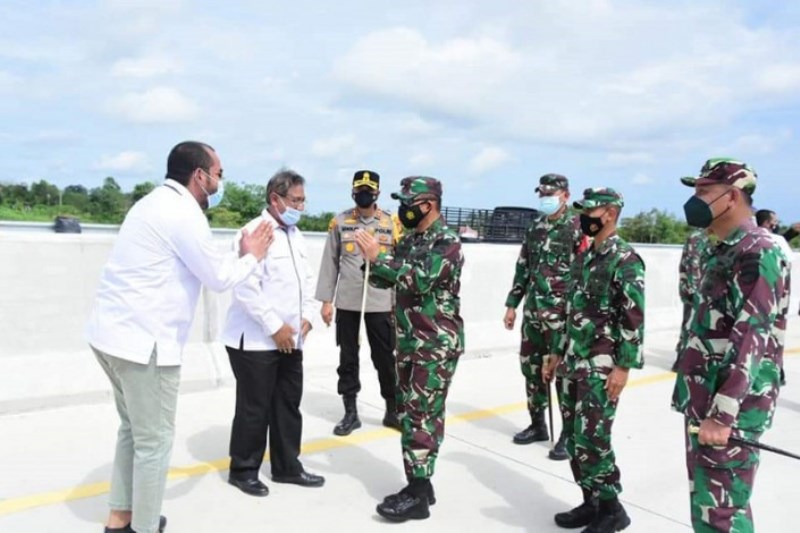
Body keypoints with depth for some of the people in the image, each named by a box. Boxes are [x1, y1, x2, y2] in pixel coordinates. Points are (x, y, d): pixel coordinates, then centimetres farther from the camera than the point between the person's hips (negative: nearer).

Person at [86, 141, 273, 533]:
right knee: (155, 439, 3)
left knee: (134, 428, 21)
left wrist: (239, 255, 17)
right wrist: (251, 257, 6)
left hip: (113, 332, 10)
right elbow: (219, 278, -10)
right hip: (142, 340, -10)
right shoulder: (183, 212, -15)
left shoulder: (157, 203, 16)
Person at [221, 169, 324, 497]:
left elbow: (307, 278, 18)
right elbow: (246, 288, -22)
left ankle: (287, 466, 30)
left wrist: (307, 316, 4)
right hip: (256, 340, -8)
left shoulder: (296, 235, 13)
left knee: (289, 404, 15)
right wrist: (275, 327, -18)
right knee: (254, 408, 4)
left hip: (290, 339, 8)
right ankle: (243, 470, 23)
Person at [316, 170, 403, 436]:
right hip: (347, 302, 1)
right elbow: (330, 262, 5)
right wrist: (326, 300, 2)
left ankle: (392, 410, 26)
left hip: (380, 303, -1)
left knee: (385, 358, 8)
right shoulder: (340, 222, 2)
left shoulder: (391, 223, 0)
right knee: (348, 358, 10)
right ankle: (350, 413, 24)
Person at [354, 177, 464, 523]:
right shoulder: (411, 240, 11)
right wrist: (372, 259, -7)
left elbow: (422, 279, -27)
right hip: (408, 341, 9)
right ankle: (417, 484, 24)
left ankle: (418, 496, 4)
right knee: (407, 412, 13)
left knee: (423, 415, -5)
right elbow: (383, 281, 13)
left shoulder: (447, 241, -13)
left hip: (437, 345, -9)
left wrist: (378, 256, -26)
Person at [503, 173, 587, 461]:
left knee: (564, 372, 0)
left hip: (563, 314, -7)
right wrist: (512, 304, 14)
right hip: (533, 311, 7)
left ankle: (569, 434, 14)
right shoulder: (535, 227, 12)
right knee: (531, 367, 13)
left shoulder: (578, 227, -7)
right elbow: (523, 267, 16)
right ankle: (537, 425, 29)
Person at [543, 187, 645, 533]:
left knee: (590, 438, -7)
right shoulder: (585, 257, 14)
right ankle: (591, 502, 26)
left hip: (602, 367, -8)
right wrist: (558, 354, 18)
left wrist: (624, 367, -19)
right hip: (575, 363, 8)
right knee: (573, 437, 11)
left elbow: (634, 318, -16)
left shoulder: (625, 259, -11)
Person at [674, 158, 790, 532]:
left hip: (728, 409, -10)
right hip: (705, 402, 10)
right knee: (707, 503, 19)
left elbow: (751, 340, -23)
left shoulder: (758, 253, -15)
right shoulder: (726, 252, 15)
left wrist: (721, 414, -25)